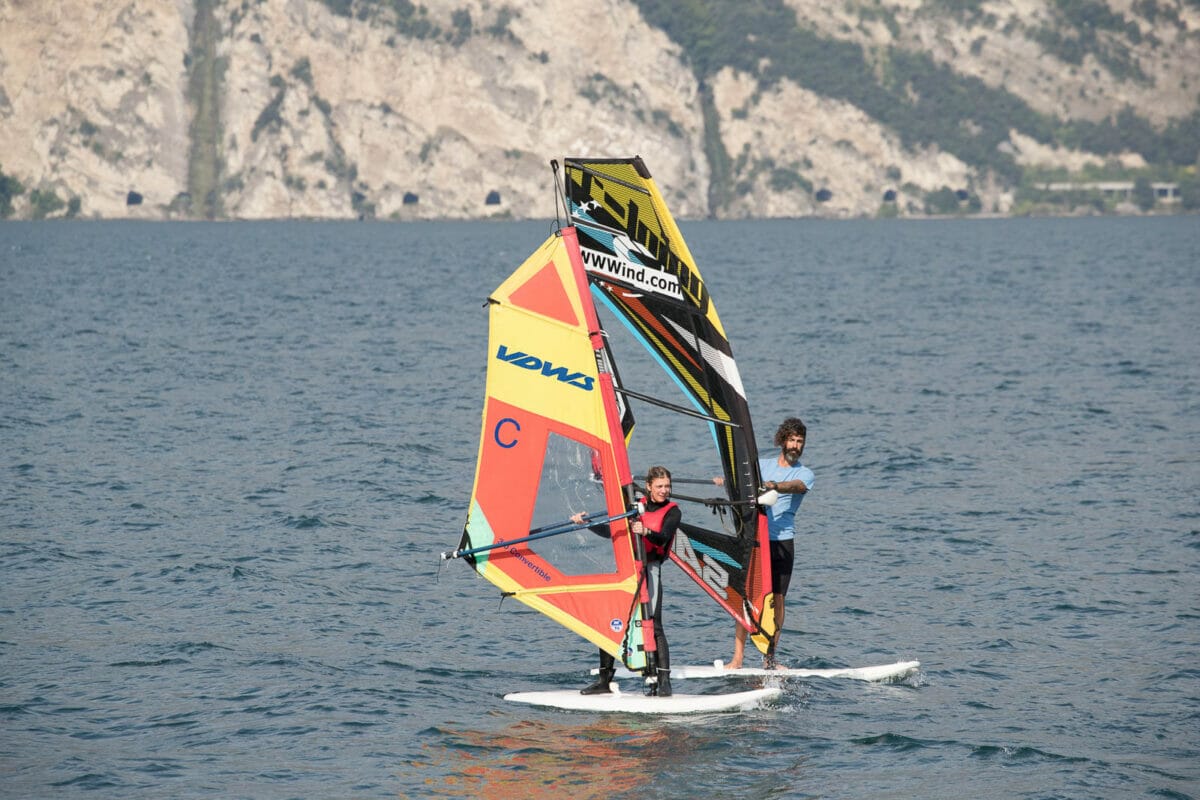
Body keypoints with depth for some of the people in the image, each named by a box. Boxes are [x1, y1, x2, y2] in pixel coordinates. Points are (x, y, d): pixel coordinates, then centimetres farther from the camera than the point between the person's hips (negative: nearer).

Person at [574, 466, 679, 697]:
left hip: (650, 569, -5)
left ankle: (664, 681, -14)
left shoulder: (672, 511, 0)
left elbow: (663, 538, -18)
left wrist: (645, 531, -37)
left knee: (654, 625, -14)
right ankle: (604, 679, 11)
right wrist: (586, 521, 10)